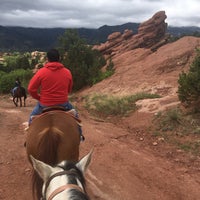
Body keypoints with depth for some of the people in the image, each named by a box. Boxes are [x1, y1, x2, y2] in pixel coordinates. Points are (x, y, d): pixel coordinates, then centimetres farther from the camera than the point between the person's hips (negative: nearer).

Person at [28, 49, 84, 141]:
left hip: (45, 105, -1)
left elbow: (31, 89, -8)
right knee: (74, 114, 30)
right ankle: (79, 135, 35)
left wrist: (39, 98, 8)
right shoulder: (67, 72, -3)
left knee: (32, 117, 26)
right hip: (63, 103, 2)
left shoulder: (41, 72, -11)